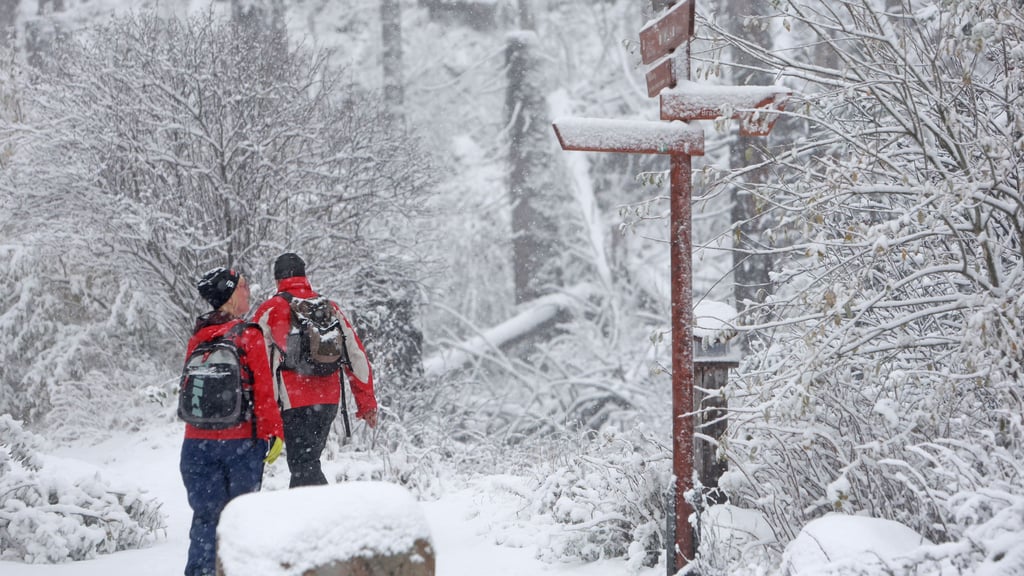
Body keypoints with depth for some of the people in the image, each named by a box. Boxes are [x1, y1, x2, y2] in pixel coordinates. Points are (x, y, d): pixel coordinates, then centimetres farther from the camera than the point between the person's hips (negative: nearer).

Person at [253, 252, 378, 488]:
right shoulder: (330, 308, 11)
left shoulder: (271, 310, -2)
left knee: (304, 468, -6)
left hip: (295, 401, -5)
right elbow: (356, 356, 11)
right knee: (308, 461, 18)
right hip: (329, 400, 5)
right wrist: (367, 403, 16)